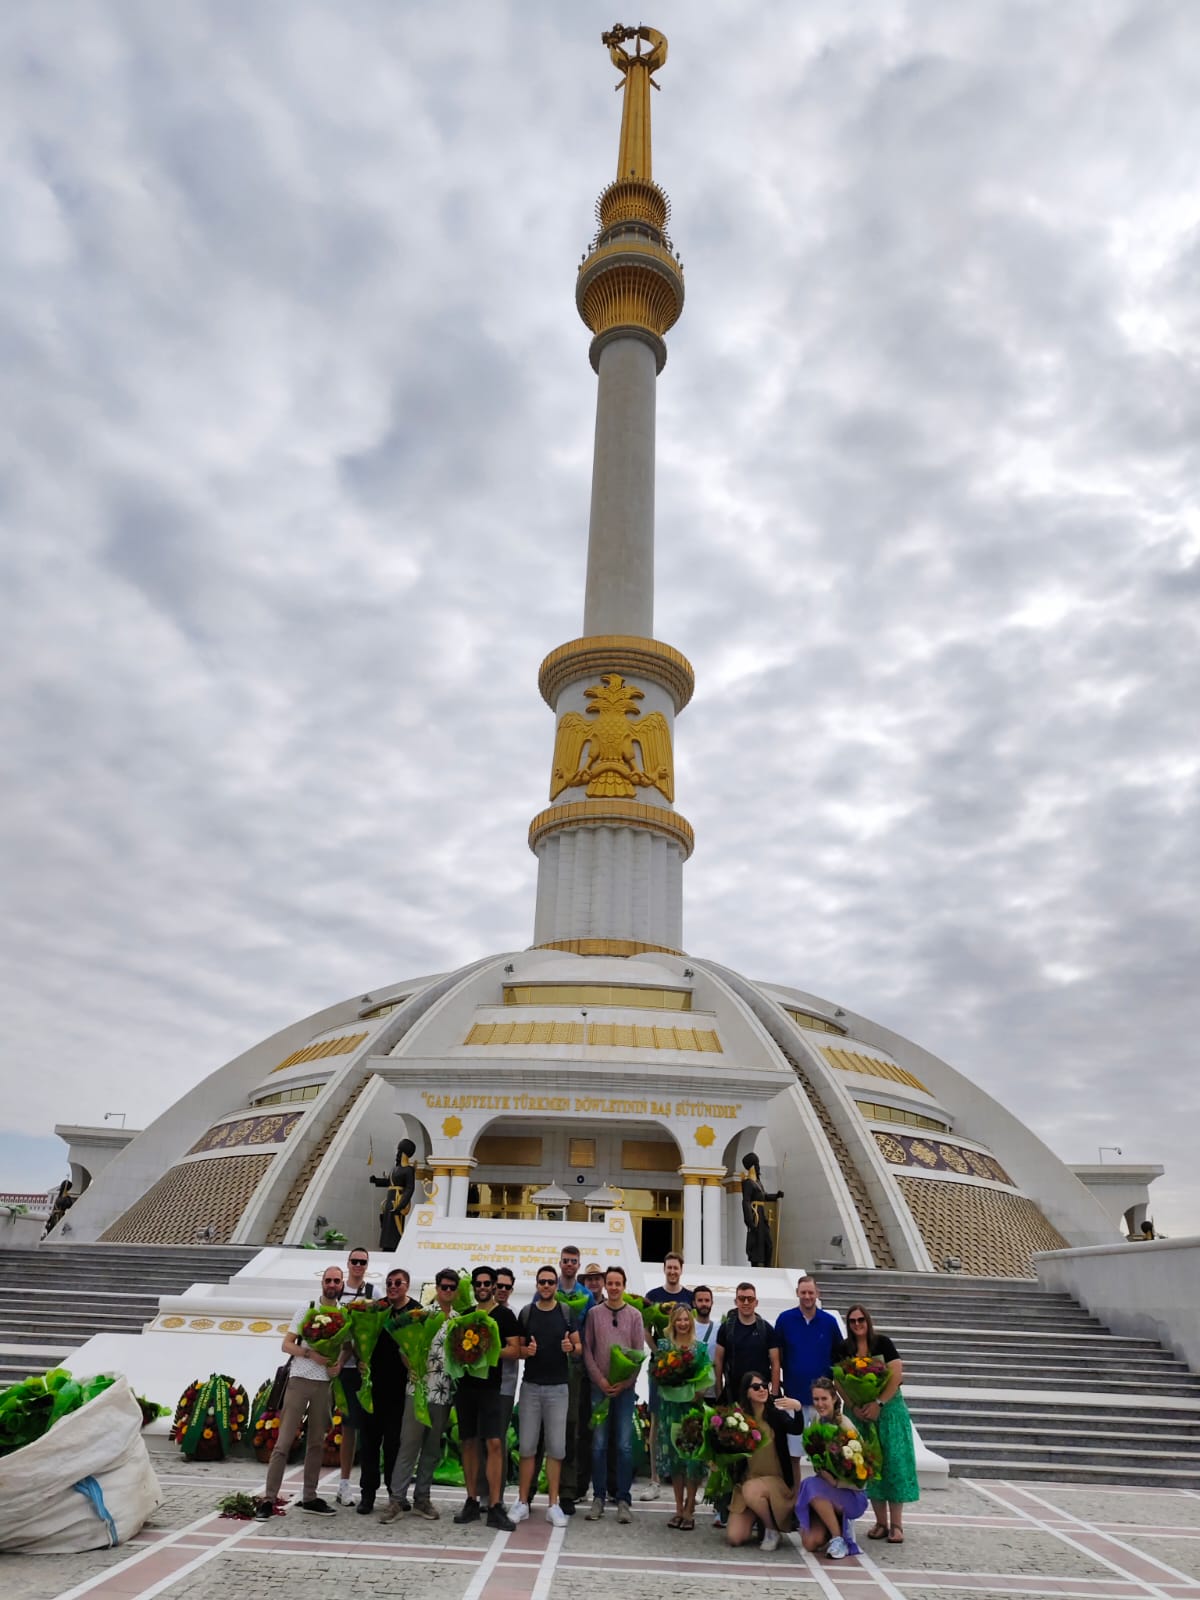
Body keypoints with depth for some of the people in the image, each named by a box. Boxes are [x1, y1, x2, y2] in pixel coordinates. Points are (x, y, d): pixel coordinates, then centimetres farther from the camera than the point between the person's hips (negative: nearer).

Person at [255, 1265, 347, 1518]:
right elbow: (287, 1344, -4)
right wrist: (310, 1354, -19)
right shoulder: (307, 1309, -3)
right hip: (300, 1380, -4)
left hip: (325, 1384, 4)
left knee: (317, 1442, 11)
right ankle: (269, 1499, 0)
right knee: (284, 1442, -5)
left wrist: (340, 1363, -7)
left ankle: (309, 1497, 21)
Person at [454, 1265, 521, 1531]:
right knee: (468, 1443, 9)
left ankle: (495, 1508, -6)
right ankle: (472, 1502, 19)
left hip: (490, 1386, -4)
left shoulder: (504, 1315, 0)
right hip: (465, 1385, 4)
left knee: (494, 1443, -9)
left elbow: (515, 1350, -6)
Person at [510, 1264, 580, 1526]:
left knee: (556, 1448, 3)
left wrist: (571, 1348, -17)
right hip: (531, 1386, 1)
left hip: (558, 1387, 0)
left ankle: (553, 1505, 11)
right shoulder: (526, 1313, 3)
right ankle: (523, 1502, 13)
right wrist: (526, 1350, -14)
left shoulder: (566, 1313, 2)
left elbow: (579, 1346, 5)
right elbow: (517, 1348, 8)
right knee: (527, 1446, 3)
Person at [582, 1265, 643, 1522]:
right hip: (599, 1386, 0)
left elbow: (639, 1352, 2)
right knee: (599, 1444, 2)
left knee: (625, 1445, -1)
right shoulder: (594, 1313, 4)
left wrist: (625, 1382, -8)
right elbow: (587, 1349, 2)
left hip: (625, 1387, 0)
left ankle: (623, 1500, 8)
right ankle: (598, 1498, 13)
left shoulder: (634, 1315, 4)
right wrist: (600, 1379, -8)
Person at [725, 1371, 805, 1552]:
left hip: (776, 1480, -2)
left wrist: (798, 1408, -44)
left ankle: (773, 1529, -6)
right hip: (746, 1480, 2)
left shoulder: (776, 1414, -7)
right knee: (735, 1538, -11)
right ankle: (755, 1518, 22)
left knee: (752, 1490, -35)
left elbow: (797, 1430, -26)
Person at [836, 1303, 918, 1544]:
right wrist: (854, 1407, -12)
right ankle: (881, 1522, 14)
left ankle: (896, 1524, 4)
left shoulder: (882, 1343, -6)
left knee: (893, 1463, -4)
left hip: (888, 1409, -3)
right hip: (859, 1412, 3)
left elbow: (896, 1375, -13)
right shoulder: (844, 1349, 3)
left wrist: (878, 1404, -18)